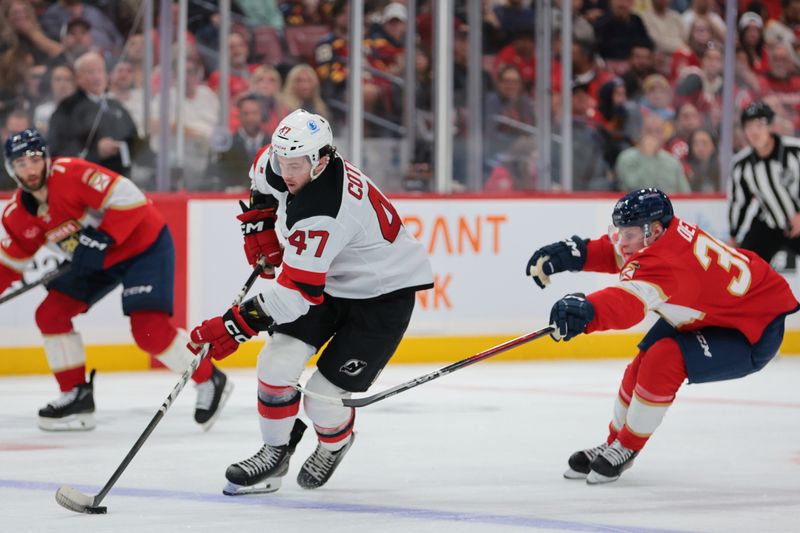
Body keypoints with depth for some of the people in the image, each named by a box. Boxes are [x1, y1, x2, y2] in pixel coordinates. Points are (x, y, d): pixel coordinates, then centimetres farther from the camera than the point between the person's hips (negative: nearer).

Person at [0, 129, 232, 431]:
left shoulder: (71, 174, -27)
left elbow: (128, 199, -29)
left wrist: (101, 240, -31)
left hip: (145, 246, -8)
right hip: (95, 259, 8)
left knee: (149, 331, -20)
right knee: (50, 314, 1)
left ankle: (209, 381, -1)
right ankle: (76, 395, 10)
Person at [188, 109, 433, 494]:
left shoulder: (321, 215, -37)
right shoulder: (284, 161, -12)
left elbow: (296, 293, -37)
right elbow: (264, 174, 16)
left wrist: (237, 325, -36)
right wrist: (259, 222, 7)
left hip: (384, 293, -8)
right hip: (330, 278, 8)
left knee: (324, 397, -9)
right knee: (279, 360, -8)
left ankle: (335, 443, 25)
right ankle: (275, 452, 10)